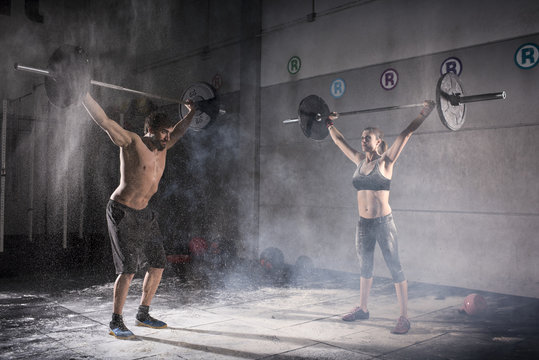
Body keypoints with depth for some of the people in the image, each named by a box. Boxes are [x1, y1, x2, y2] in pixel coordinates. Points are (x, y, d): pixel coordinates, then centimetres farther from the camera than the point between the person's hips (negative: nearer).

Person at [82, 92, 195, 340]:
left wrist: (191, 112, 33)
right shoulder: (131, 142, -13)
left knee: (157, 265, 8)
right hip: (122, 212, -8)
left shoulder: (162, 147, 7)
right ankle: (116, 323, 3)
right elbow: (103, 120, -20)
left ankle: (143, 315, 23)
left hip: (144, 213, 8)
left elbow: (179, 130, 25)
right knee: (128, 269, -11)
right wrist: (83, 95, -25)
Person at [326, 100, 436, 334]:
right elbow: (339, 142, 21)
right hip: (363, 224, 6)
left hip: (383, 223, -6)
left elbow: (407, 133, -11)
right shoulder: (360, 161, 9)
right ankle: (362, 309, 33)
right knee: (365, 267, 18)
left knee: (395, 268, -1)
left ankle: (404, 317, 6)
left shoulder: (385, 161, -5)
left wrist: (425, 112, -14)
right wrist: (330, 123, 28)